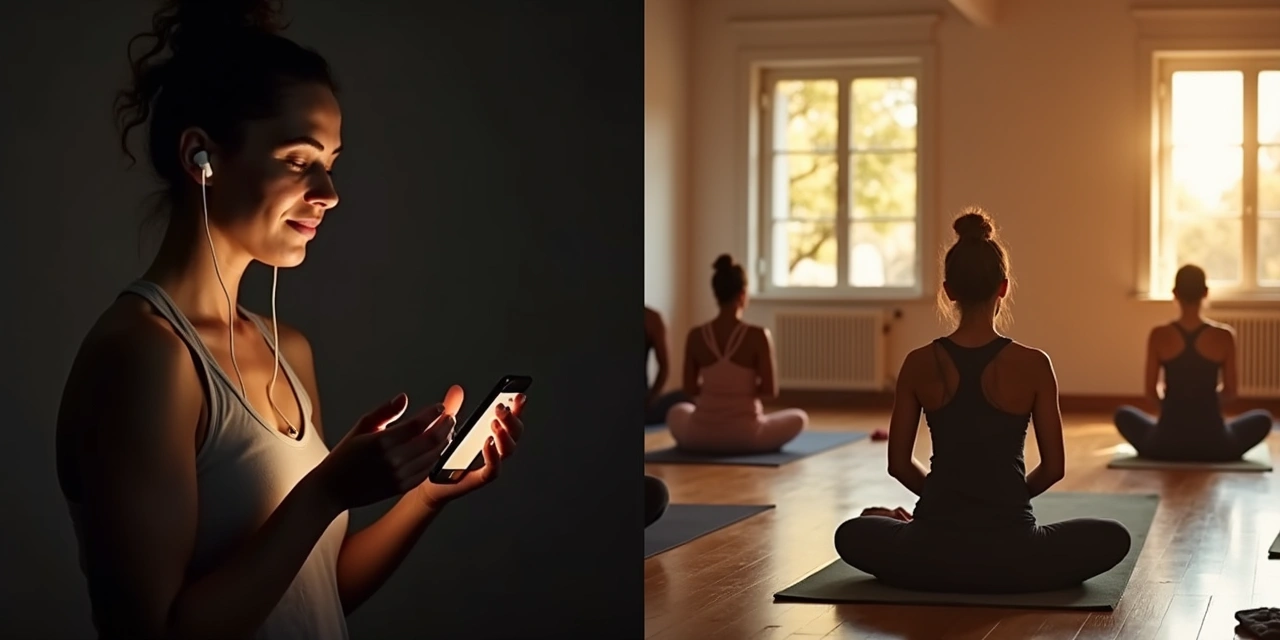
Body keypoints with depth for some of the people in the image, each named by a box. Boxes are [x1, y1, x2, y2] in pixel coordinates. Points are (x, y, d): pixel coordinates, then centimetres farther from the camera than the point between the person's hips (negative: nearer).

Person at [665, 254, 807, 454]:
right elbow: (770, 391, -8)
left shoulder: (695, 336, -4)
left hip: (701, 435, 3)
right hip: (745, 435, -3)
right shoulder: (758, 336, -12)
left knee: (677, 412, 39)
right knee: (799, 417, 27)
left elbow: (690, 390, 5)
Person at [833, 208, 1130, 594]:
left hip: (934, 554, 2)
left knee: (853, 535, 32)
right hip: (1011, 553, -2)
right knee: (1112, 538, 25)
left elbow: (898, 464, 5)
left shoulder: (920, 365, -3)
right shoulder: (1033, 365, -7)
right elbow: (1053, 468, 1)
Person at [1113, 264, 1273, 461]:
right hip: (1213, 443, -1)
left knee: (1124, 415, 32)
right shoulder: (1224, 336, -6)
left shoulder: (1159, 336, -6)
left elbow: (1150, 392, 3)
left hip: (1167, 442, 1)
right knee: (1262, 419, 29)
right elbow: (1230, 393, 4)